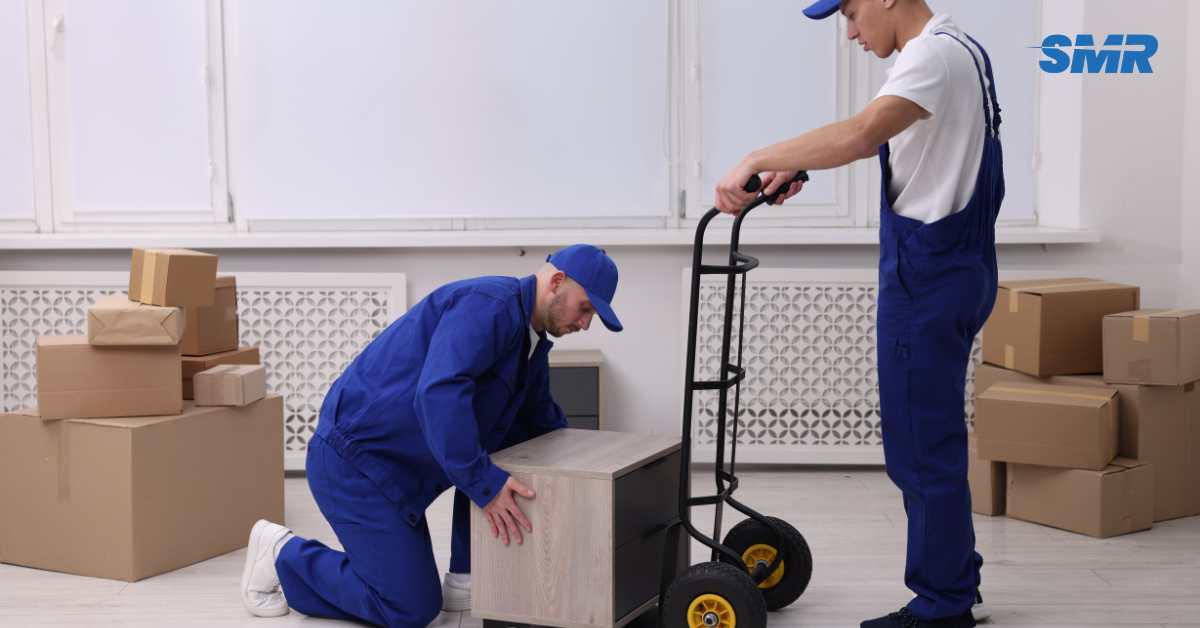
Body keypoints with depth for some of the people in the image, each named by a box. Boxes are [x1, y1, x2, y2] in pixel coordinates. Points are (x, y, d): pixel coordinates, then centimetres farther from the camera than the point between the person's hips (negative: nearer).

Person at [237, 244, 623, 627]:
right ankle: (283, 554, 7)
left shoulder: (533, 343, 10)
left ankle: (467, 581, 10)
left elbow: (541, 419, 28)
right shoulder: (488, 304, -21)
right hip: (351, 461, -10)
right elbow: (438, 393, -35)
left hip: (390, 462, 10)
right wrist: (484, 483, -34)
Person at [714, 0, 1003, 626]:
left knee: (920, 444, -3)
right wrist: (797, 163, 17)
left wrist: (756, 160, -28)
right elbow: (882, 138, 27)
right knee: (930, 438, 17)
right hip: (956, 265, 11)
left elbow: (861, 134, -34)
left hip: (926, 272, -11)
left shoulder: (933, 55, -17)